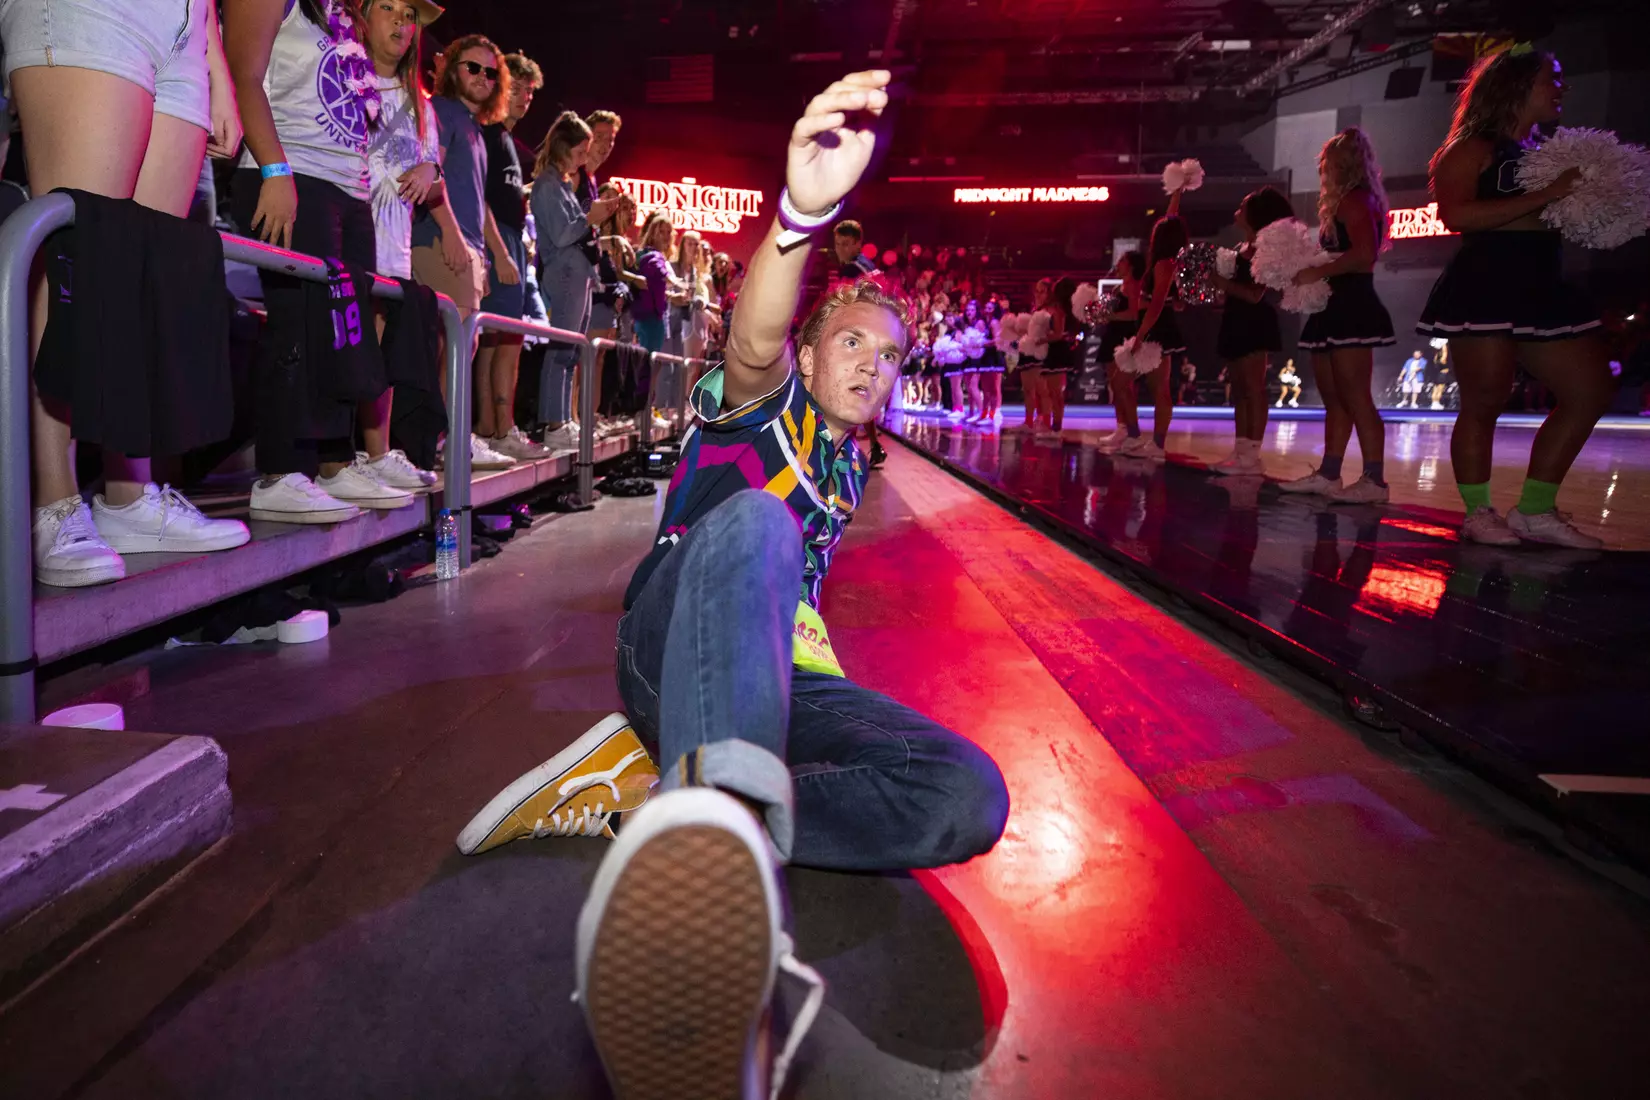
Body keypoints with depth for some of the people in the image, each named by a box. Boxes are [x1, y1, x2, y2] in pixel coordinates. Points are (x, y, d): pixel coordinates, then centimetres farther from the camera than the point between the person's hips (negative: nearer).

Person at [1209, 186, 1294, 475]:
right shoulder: (1242, 247, 15)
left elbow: (1254, 295, -18)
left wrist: (1224, 283, -17)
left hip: (1252, 323, -10)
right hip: (1237, 322, 10)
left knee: (1254, 390, -9)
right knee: (1238, 390, 10)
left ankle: (1253, 455, -9)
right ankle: (1240, 450, 14)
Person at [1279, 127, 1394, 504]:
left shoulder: (1357, 199, -8)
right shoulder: (1345, 203, 22)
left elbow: (1365, 254, -21)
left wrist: (1317, 272, -16)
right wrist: (1304, 270, 13)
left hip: (1351, 308, -11)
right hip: (1335, 308, 11)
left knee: (1355, 397, -13)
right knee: (1334, 399, 9)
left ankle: (1374, 481, -13)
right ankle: (1328, 474, 12)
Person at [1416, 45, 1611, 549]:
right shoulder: (1473, 148, -2)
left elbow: (1558, 218, 26)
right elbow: (1456, 214, -19)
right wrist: (1546, 196, -17)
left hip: (1540, 288, 9)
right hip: (1485, 287, -9)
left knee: (1591, 391, 5)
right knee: (1483, 403, -7)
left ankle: (1535, 510, 11)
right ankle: (1478, 513, 5)